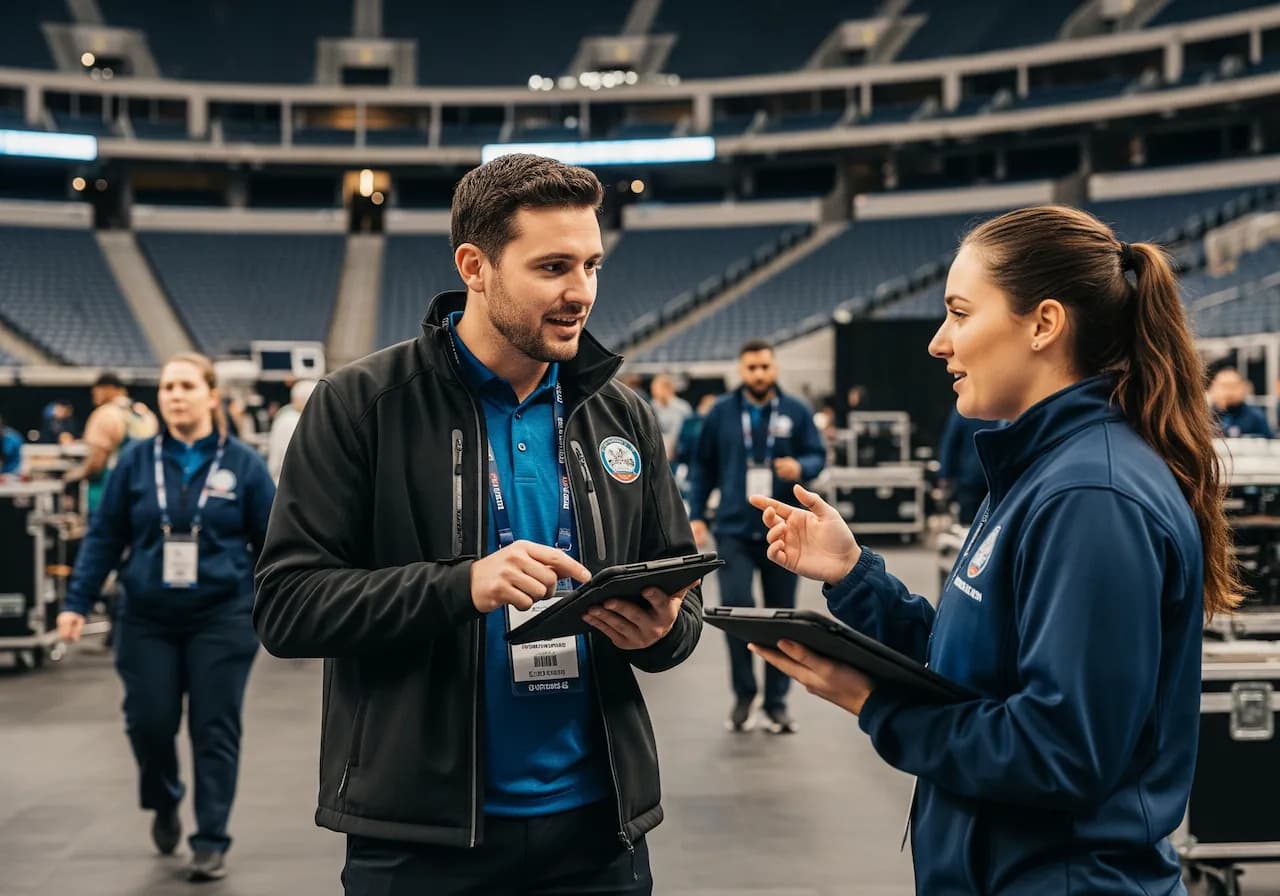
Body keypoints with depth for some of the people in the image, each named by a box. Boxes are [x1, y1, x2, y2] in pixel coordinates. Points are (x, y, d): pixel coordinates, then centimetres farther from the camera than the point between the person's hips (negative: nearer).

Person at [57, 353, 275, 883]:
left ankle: (211, 843, 13)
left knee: (214, 731, 1)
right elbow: (104, 537, 4)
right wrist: (77, 603, -1)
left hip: (222, 620, -1)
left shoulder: (242, 464, -1)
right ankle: (163, 805, 34)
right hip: (148, 620, 1)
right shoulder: (136, 461, 2)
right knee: (149, 722, 3)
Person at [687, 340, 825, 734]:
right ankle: (743, 694, 4)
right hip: (734, 528, -1)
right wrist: (696, 515, 3)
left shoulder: (796, 411, 1)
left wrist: (801, 467, -21)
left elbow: (818, 455, 2)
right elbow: (703, 466, 8)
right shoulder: (721, 412, 2)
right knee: (736, 606, -14)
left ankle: (776, 701, 19)